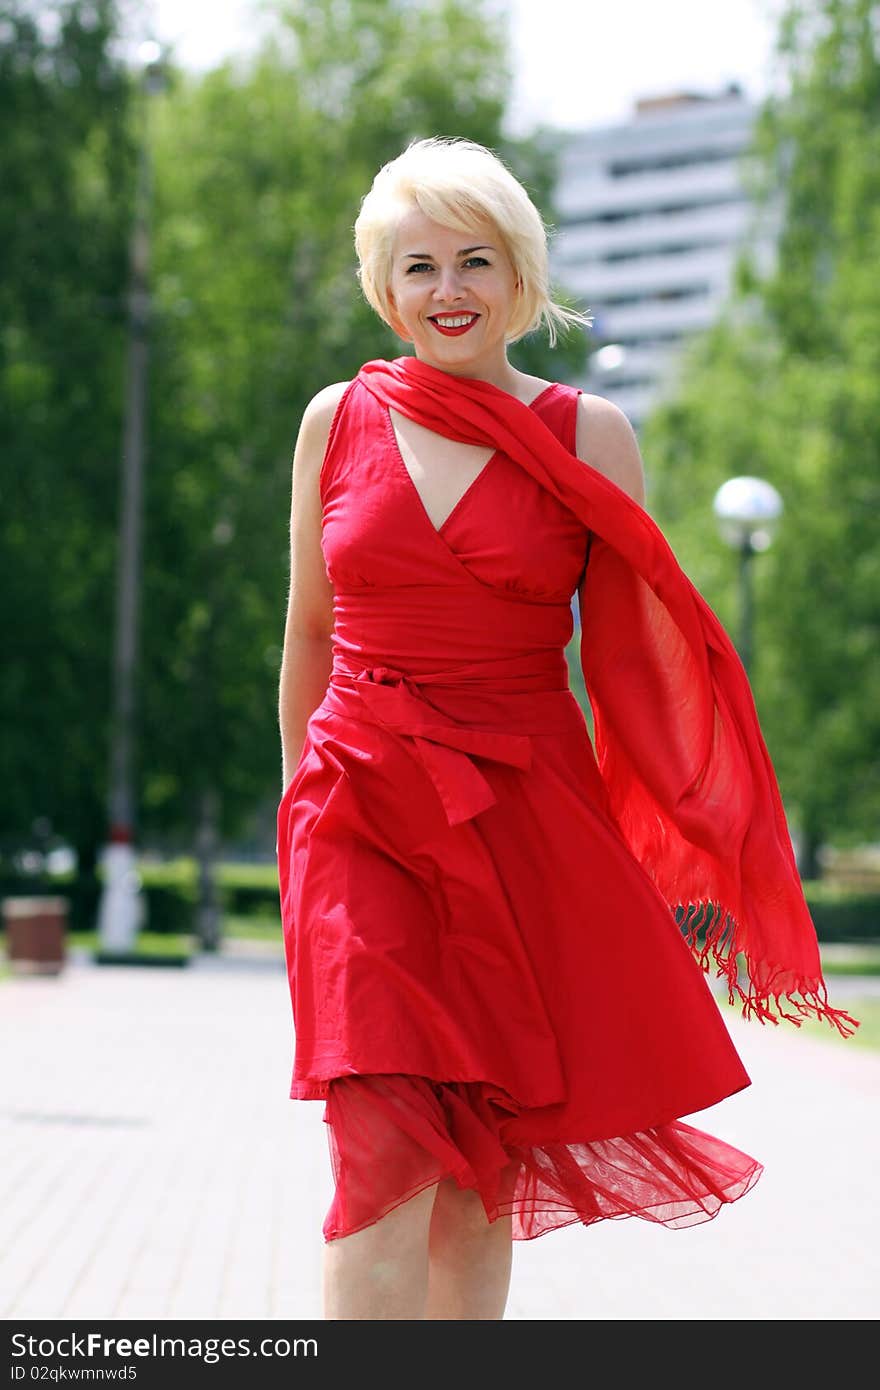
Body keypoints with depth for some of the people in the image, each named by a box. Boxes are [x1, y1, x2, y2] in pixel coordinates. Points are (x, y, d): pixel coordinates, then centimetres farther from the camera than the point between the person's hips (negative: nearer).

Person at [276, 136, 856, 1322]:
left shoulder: (589, 437, 2)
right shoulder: (339, 420, 6)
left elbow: (630, 652, 4)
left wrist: (678, 851, 0)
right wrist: (303, 803, 20)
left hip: (527, 820, 0)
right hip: (364, 815, 0)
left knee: (482, 1175, 5)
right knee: (385, 1157, -14)